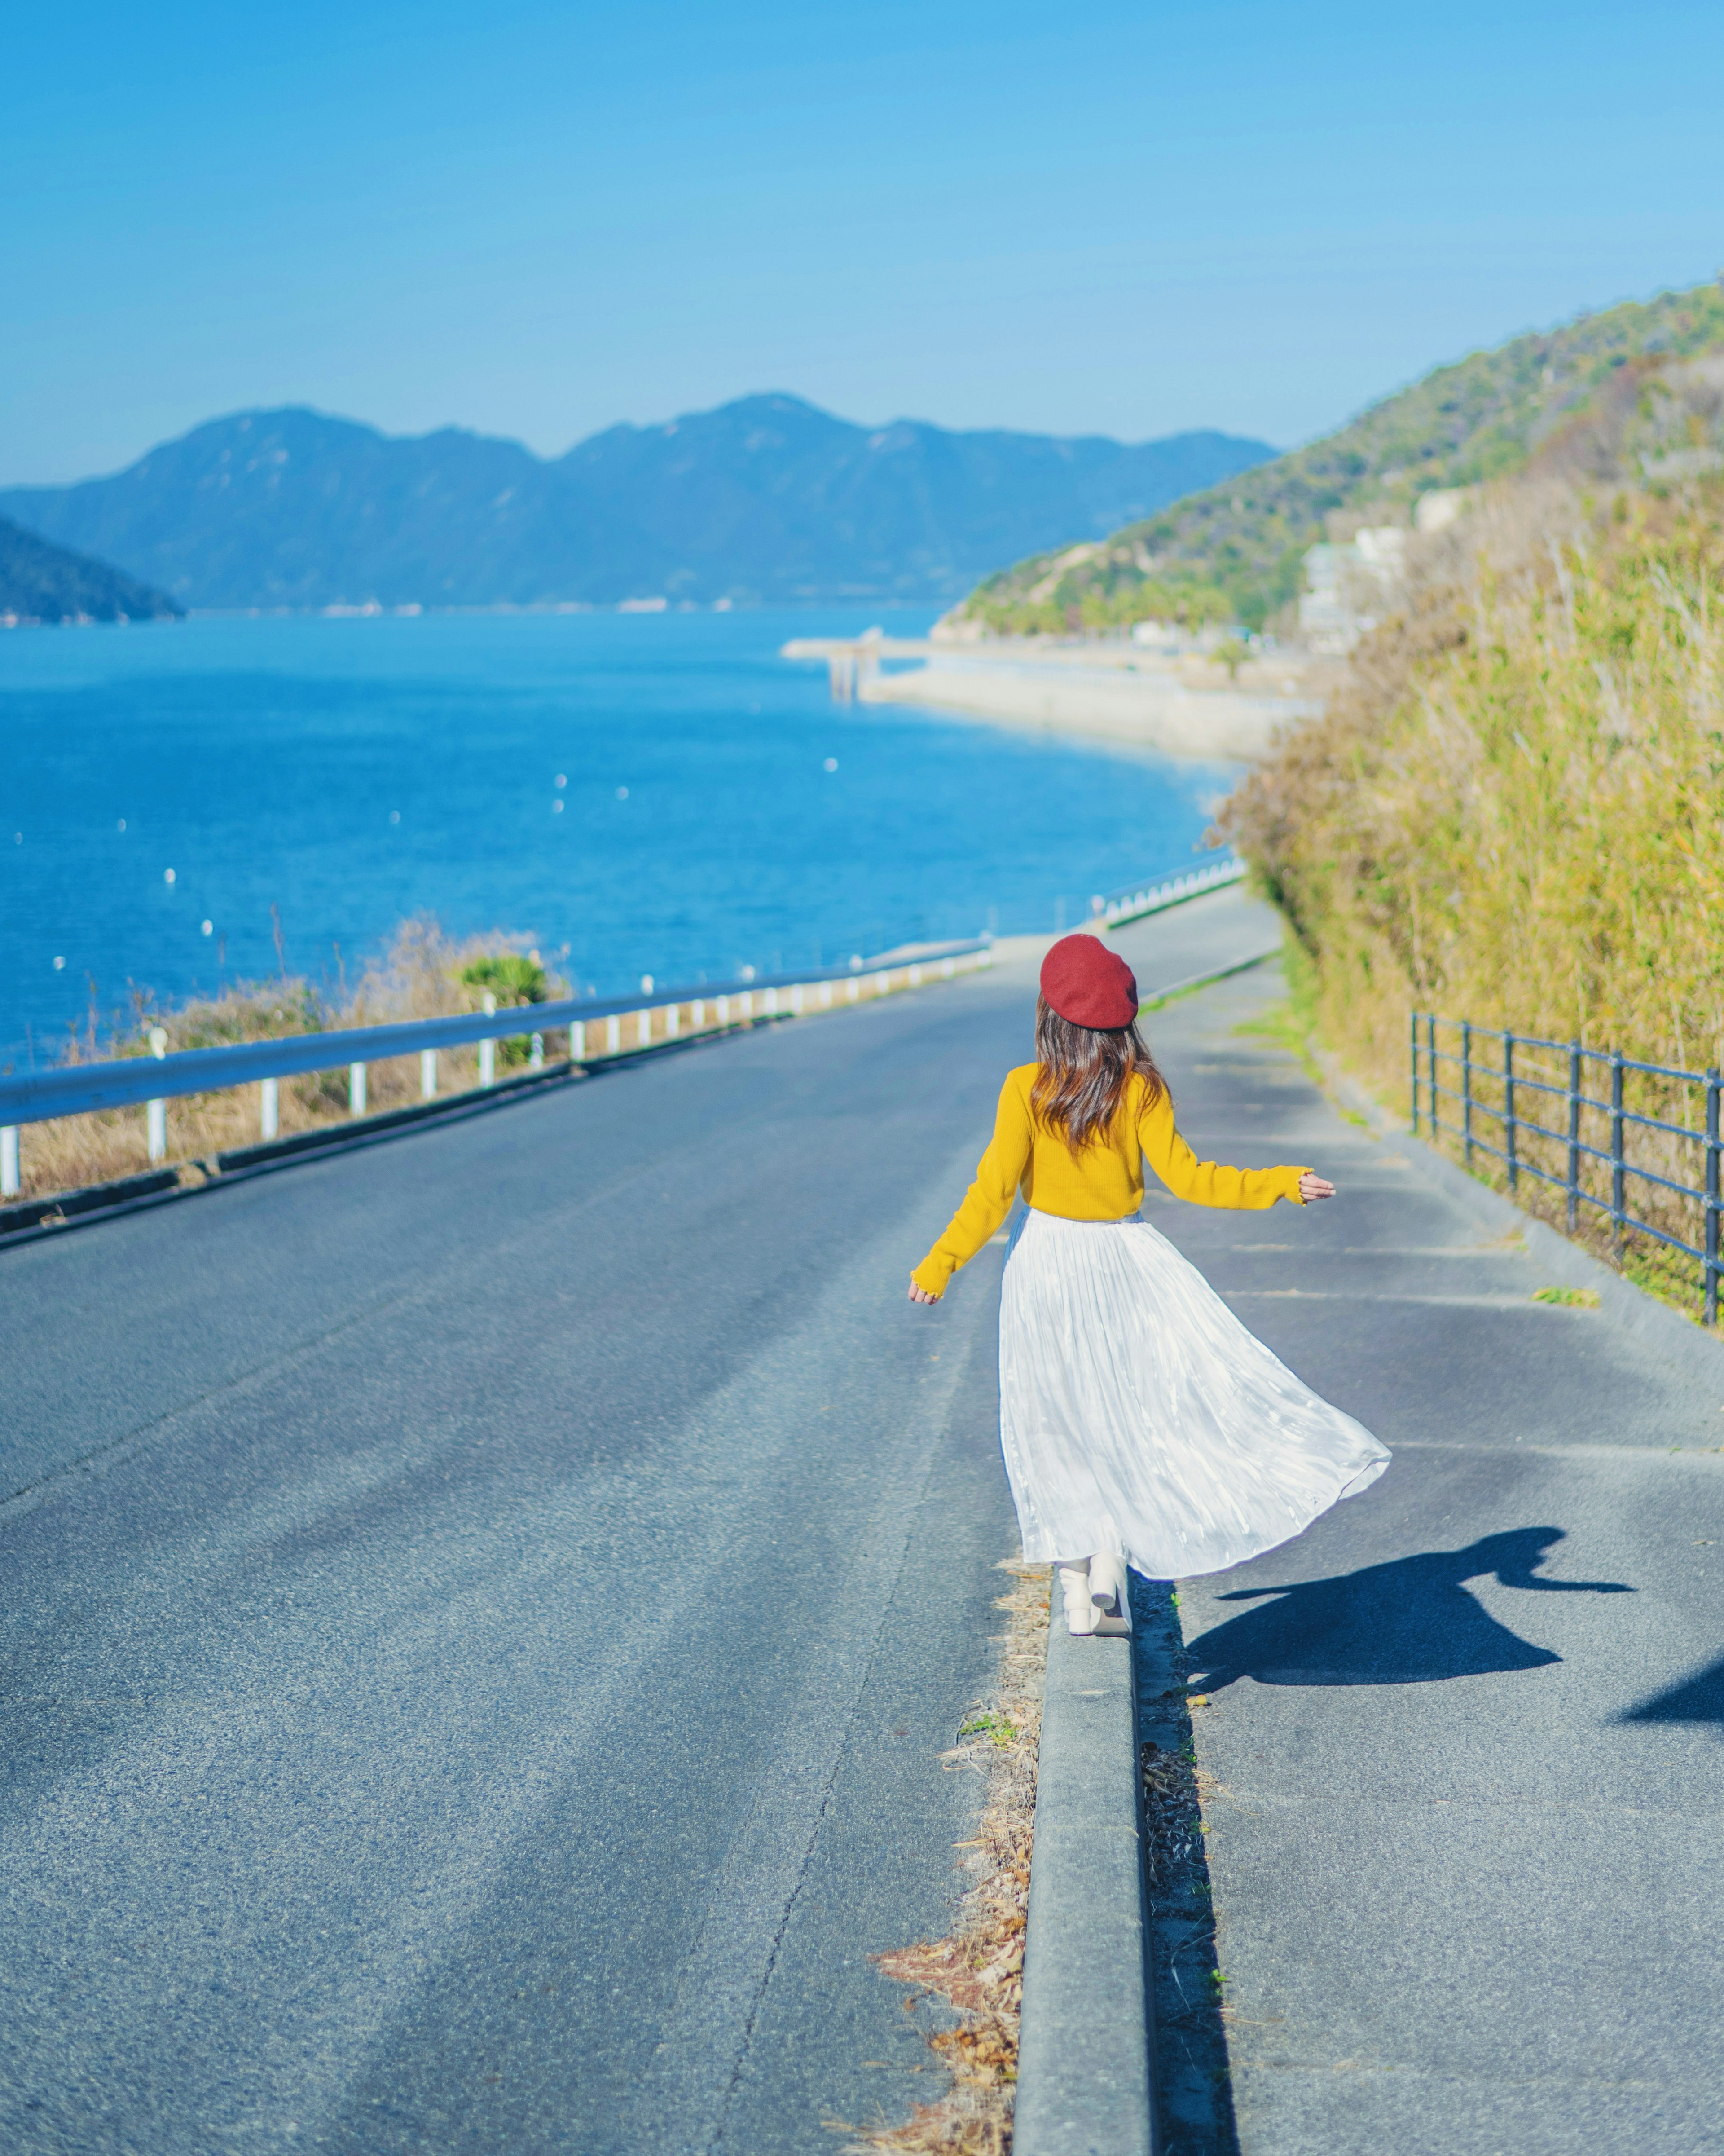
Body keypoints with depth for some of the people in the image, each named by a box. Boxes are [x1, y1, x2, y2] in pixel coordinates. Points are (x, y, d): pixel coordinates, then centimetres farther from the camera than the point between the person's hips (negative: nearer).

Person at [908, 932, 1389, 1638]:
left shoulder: (1026, 1089, -11)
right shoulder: (1143, 1089, -8)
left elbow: (995, 1189, -13)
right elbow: (1184, 1177, -10)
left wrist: (940, 1264, -7)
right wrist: (1278, 1184, -4)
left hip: (1046, 1260, -1)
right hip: (1125, 1261, 1)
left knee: (1057, 1426, 8)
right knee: (1128, 1414, 11)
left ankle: (1077, 1591, 9)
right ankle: (1108, 1573, 0)